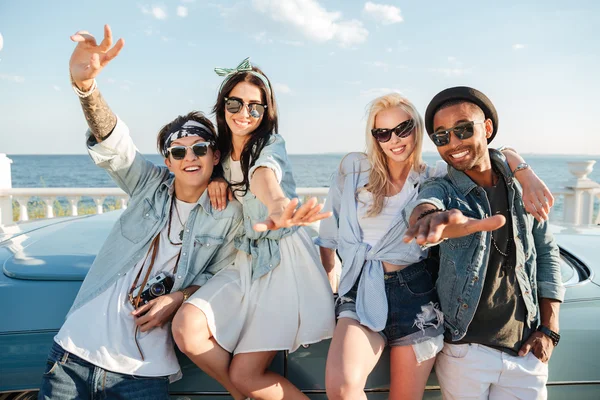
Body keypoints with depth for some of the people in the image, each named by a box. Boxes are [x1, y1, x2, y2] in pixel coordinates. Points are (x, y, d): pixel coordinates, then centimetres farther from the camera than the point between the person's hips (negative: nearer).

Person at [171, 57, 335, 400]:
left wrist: (279, 208, -60)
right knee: (187, 326, -17)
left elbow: (264, 178, -35)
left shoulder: (270, 146, -12)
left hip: (284, 262, -6)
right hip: (247, 261, 6)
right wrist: (215, 179, -2)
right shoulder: (222, 151, 6)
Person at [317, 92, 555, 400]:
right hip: (364, 292, 0)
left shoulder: (435, 177, 5)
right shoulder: (353, 168, 5)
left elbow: (501, 154, 5)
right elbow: (329, 232, 12)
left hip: (416, 294, 1)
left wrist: (529, 177, -16)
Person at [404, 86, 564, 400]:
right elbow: (424, 205, -32)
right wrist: (434, 218, -57)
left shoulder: (522, 185, 2)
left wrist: (549, 328, 2)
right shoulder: (441, 188, -7)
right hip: (463, 350, -2)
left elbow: (547, 255, 8)